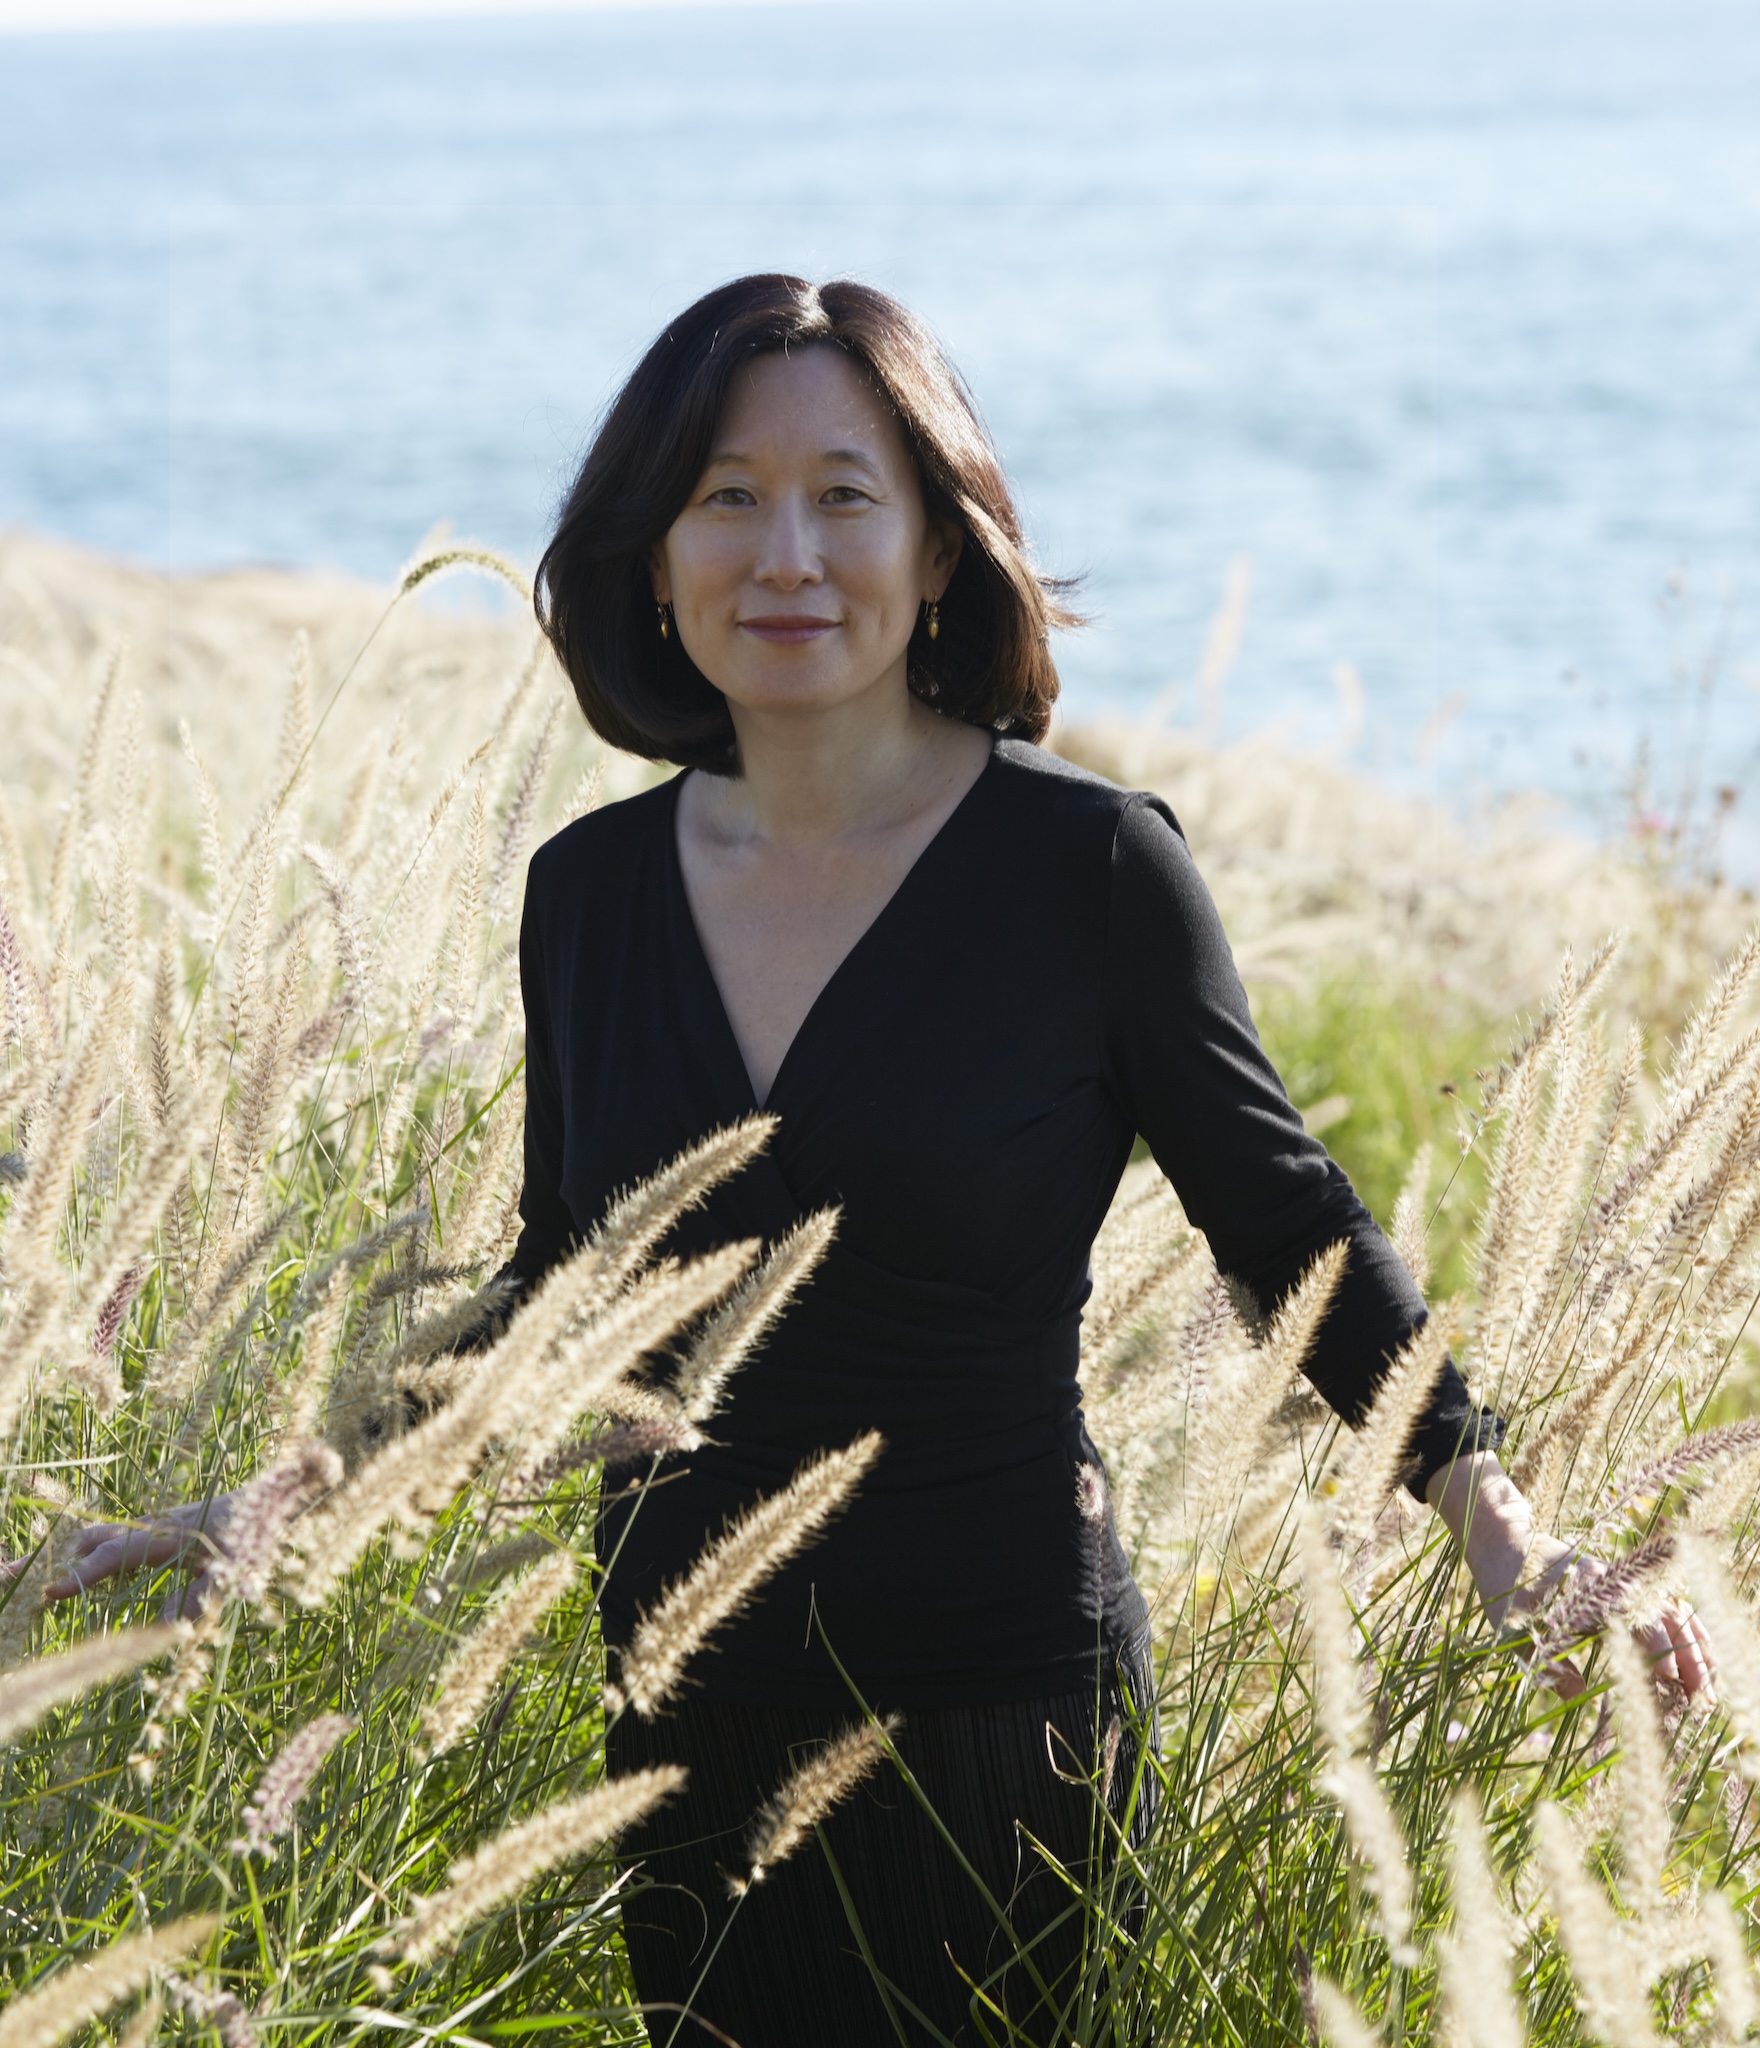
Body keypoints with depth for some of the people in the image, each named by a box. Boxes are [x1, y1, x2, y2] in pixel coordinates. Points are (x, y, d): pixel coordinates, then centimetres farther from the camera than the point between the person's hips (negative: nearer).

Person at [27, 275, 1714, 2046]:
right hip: (681, 1725, 4)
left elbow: (1288, 1226, -1)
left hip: (991, 1732, -4)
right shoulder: (590, 891, 3)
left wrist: (1492, 1521, -12)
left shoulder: (1091, 866, -10)